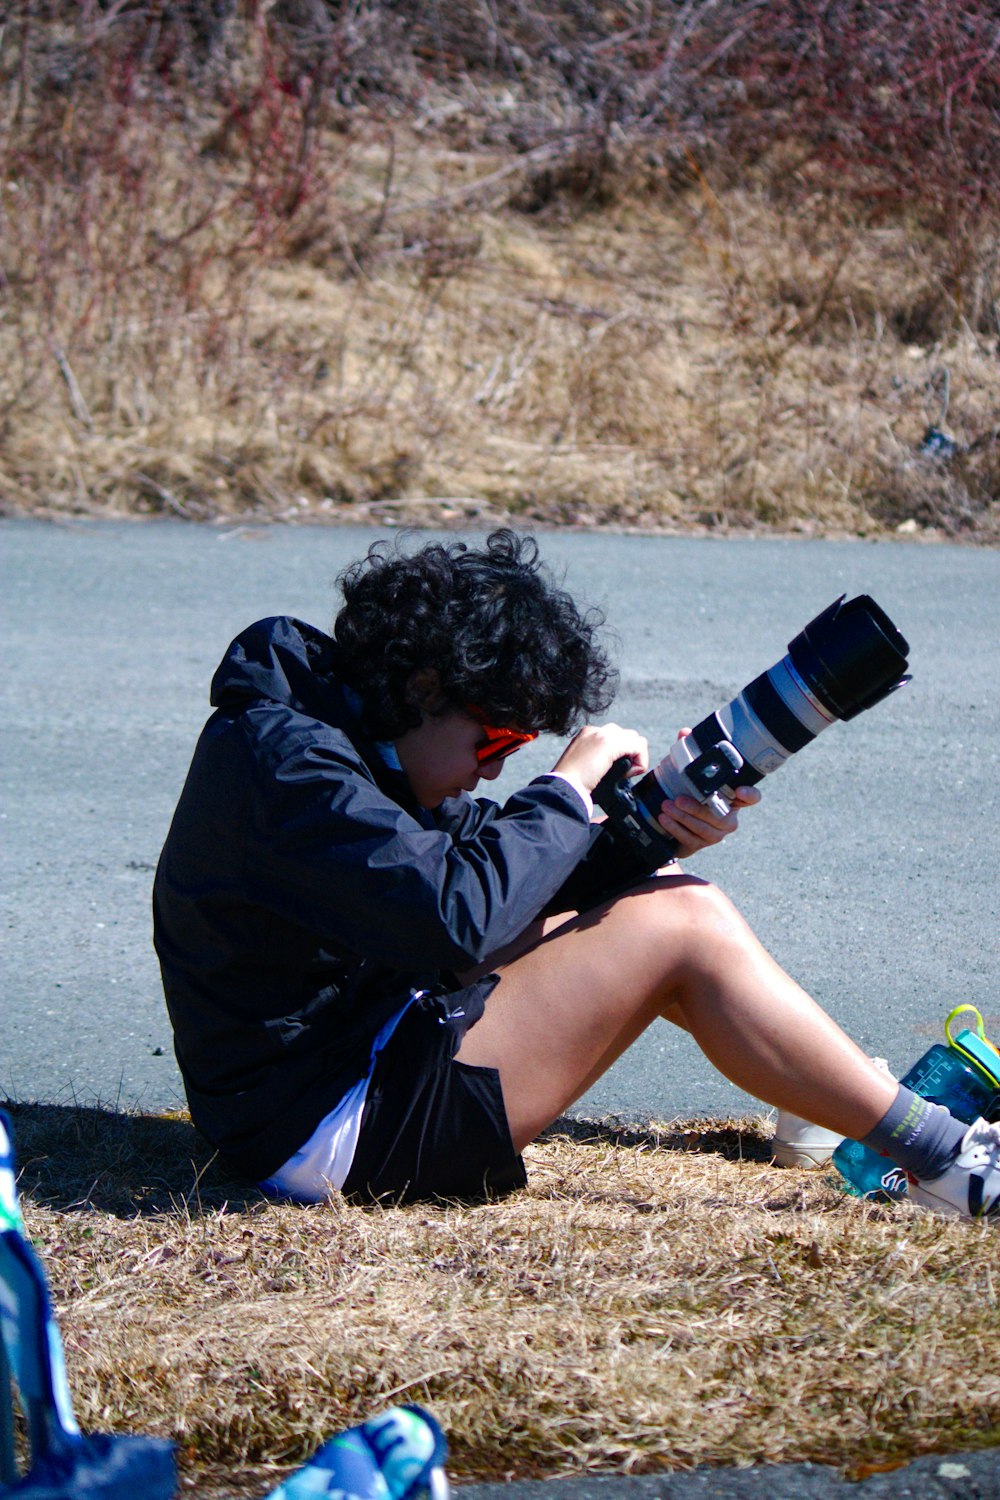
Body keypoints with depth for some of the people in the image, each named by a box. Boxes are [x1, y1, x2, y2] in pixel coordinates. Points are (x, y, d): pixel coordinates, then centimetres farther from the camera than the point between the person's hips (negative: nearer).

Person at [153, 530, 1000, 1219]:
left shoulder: (342, 735, 11)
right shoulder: (285, 759, -21)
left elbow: (500, 869, 13)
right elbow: (455, 916, -32)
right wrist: (569, 790, -18)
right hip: (327, 1127, -11)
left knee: (664, 897, 13)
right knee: (682, 927, -12)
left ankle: (844, 1100, 22)